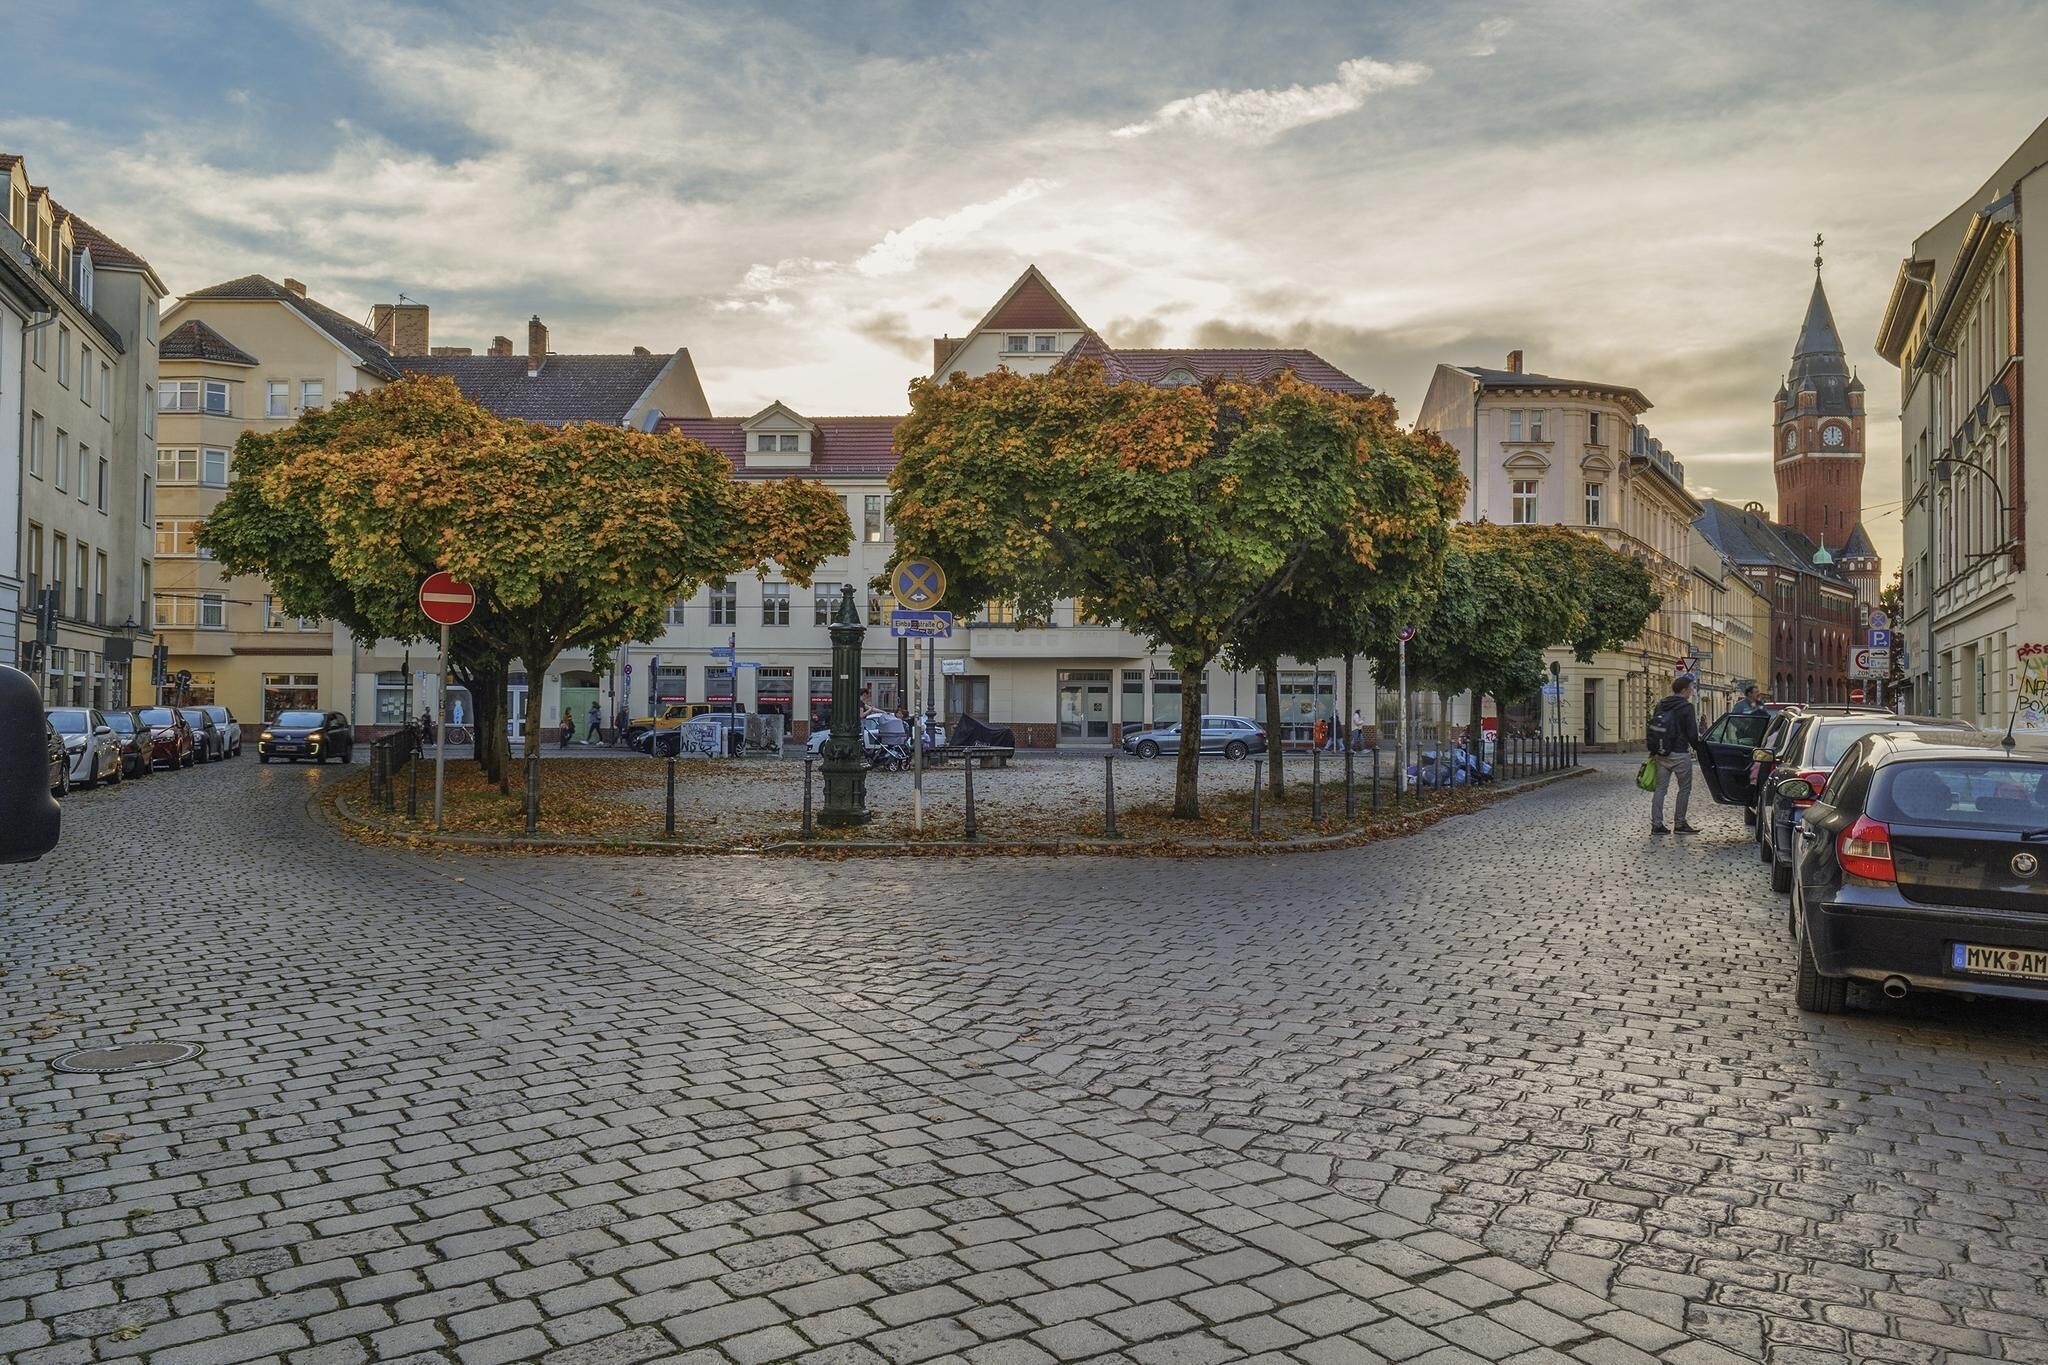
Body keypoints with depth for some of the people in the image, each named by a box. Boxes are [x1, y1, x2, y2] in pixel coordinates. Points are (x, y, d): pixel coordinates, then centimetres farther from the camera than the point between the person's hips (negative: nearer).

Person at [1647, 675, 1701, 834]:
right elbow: (1692, 733, -11)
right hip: (1679, 754, -6)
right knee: (1684, 788, 7)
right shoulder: (1686, 707, -11)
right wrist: (1696, 744, 9)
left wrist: (1653, 752, 18)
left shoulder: (1660, 705, 10)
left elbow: (1652, 729, 13)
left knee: (1660, 788, 7)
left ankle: (1656, 824, 5)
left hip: (1661, 755, 6)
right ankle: (1679, 823, 10)